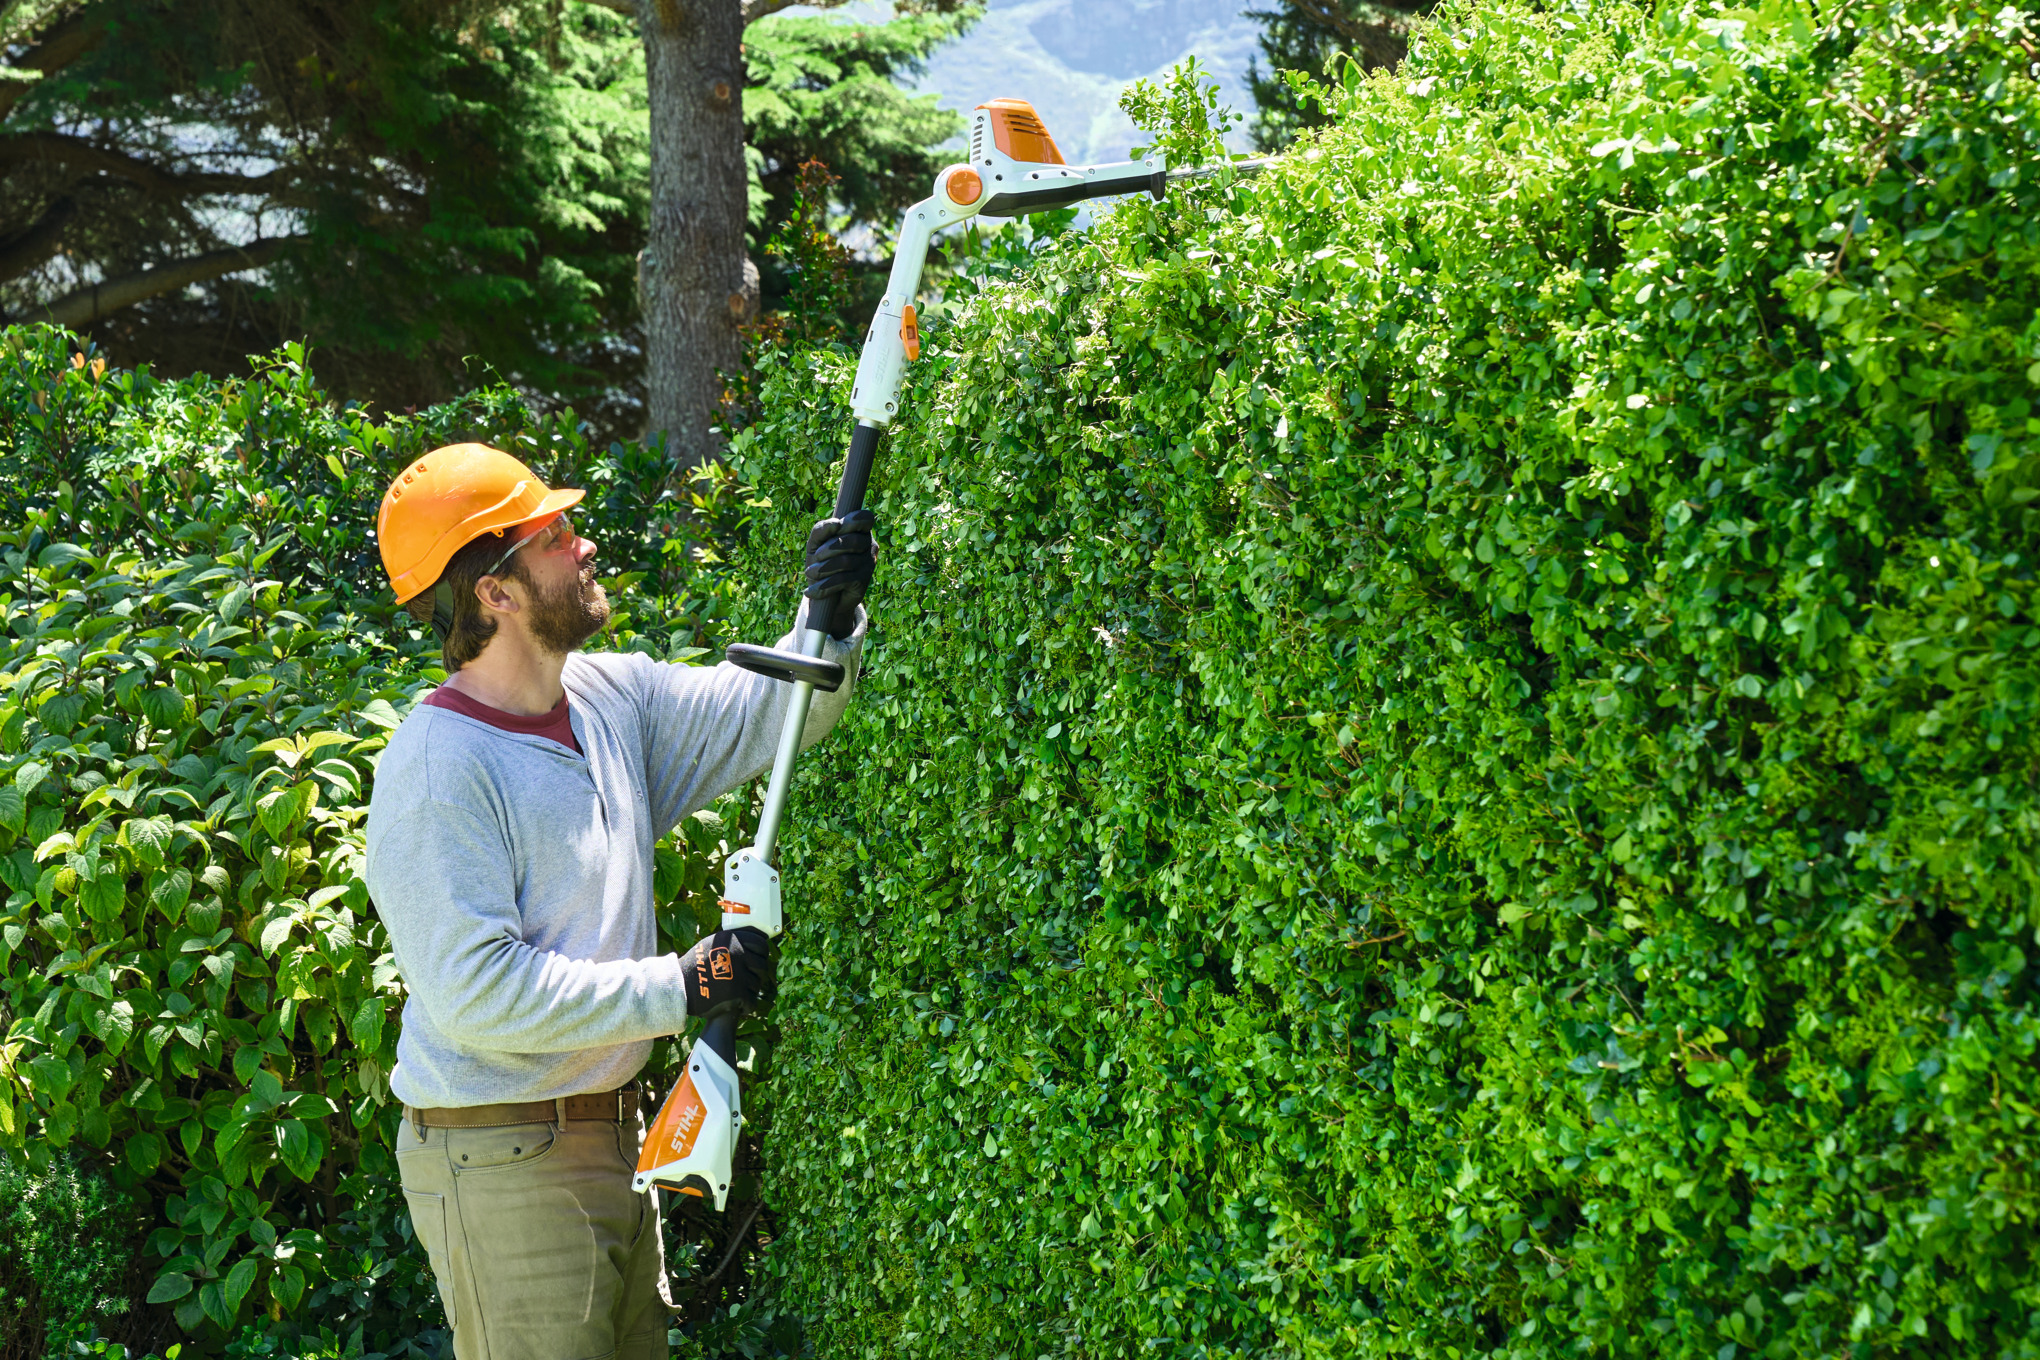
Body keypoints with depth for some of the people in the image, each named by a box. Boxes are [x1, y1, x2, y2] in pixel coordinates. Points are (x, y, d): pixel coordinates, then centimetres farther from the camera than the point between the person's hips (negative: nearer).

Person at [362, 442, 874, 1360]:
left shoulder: (613, 698, 5)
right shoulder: (436, 773, -20)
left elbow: (771, 714, 12)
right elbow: (477, 991, -26)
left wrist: (829, 617, -9)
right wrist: (681, 985, -22)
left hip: (613, 1136, 8)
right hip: (502, 1166, -8)